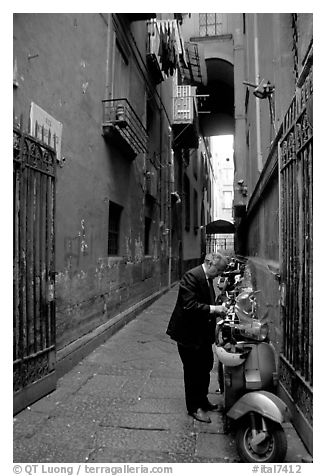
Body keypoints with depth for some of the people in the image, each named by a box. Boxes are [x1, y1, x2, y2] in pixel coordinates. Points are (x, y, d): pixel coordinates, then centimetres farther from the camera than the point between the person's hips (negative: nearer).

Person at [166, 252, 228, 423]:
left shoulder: (207, 278, 8)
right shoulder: (191, 276, -22)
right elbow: (189, 306, -29)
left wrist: (217, 309, 1)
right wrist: (213, 309, -26)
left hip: (203, 333, 9)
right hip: (189, 334, -9)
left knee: (205, 369, 21)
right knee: (193, 372, 5)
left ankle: (203, 401, 39)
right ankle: (194, 407, 23)